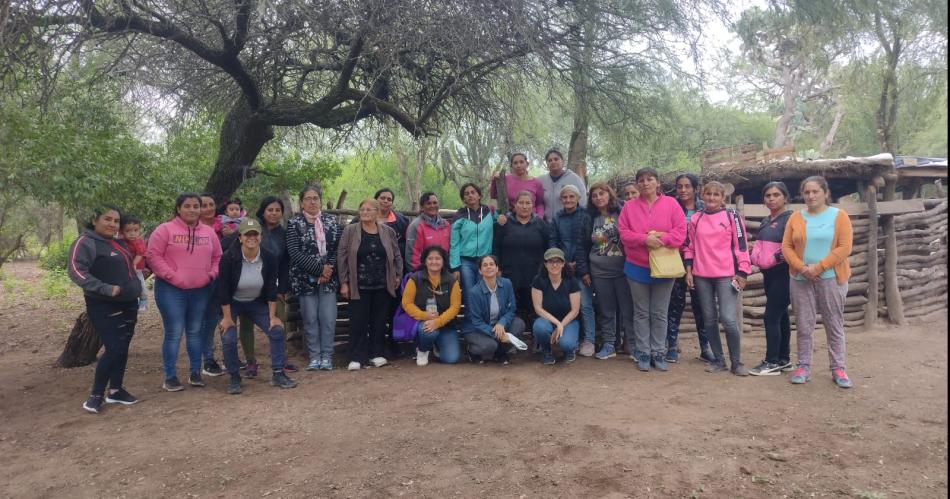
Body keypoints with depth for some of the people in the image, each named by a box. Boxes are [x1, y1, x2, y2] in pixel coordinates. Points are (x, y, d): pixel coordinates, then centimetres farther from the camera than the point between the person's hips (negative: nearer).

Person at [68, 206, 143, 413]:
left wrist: (137, 285, 13)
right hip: (104, 307, -8)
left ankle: (115, 390, 22)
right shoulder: (86, 242, -11)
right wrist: (106, 289, -28)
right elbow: (76, 270, -24)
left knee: (123, 349, 11)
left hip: (128, 304, 8)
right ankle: (96, 394, 4)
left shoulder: (119, 244, 14)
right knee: (114, 349, -11)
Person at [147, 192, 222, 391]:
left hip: (200, 290, 4)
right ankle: (170, 377, 8)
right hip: (171, 289, -4)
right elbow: (153, 256, -9)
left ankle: (195, 373, 21)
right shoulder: (165, 229, -5)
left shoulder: (209, 232, 8)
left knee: (195, 332, 12)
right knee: (174, 333, -3)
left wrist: (212, 274, -1)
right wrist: (172, 276, -15)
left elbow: (217, 257, 15)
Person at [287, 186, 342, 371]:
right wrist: (319, 269, -15)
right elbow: (294, 252, -9)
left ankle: (327, 356, 11)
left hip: (328, 278, 2)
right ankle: (314, 356, 14)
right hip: (306, 278, -1)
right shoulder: (294, 223, 0)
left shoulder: (331, 221, 8)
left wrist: (328, 270, -11)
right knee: (310, 319, 3)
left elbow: (338, 248, 3)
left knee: (328, 319, -1)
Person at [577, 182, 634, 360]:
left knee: (628, 309, 0)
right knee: (606, 310, 9)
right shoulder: (589, 219, 8)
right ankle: (609, 344, 17)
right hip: (599, 273, 3)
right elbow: (582, 247, 11)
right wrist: (584, 270, 6)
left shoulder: (622, 213, -1)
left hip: (623, 270, -3)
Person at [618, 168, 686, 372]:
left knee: (660, 313, 7)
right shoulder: (629, 206, 2)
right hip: (637, 267, 1)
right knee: (641, 313, 8)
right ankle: (643, 353, 17)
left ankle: (659, 353, 17)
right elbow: (624, 233, -5)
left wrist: (661, 239, -22)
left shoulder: (671, 203, -1)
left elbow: (680, 231, -7)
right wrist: (645, 239, -20)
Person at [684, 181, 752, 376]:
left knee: (728, 319, -10)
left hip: (726, 275, -3)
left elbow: (741, 245, -2)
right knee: (709, 319, 8)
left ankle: (736, 362, 6)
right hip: (701, 276, 4)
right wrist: (688, 271, 6)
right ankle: (719, 360, 19)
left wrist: (742, 273, -7)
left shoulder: (732, 216, 0)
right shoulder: (695, 218, 8)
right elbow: (689, 246, 13)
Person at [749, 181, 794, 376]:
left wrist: (779, 256, -27)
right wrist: (754, 258, 6)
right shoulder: (765, 221, 15)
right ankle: (784, 359, 20)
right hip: (768, 273, 8)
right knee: (780, 315, 13)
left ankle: (772, 362, -2)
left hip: (783, 273, -8)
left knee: (771, 316, -9)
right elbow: (760, 247, 22)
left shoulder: (790, 218, -9)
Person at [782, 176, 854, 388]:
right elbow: (786, 247, 2)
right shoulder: (796, 217, 6)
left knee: (834, 325, 6)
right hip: (801, 279, 2)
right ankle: (803, 367, 14)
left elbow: (844, 247, -9)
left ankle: (838, 369, 14)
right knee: (804, 325, 5)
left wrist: (819, 267, -16)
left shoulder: (839, 215, -1)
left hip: (831, 278, -2)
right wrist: (802, 268, -13)